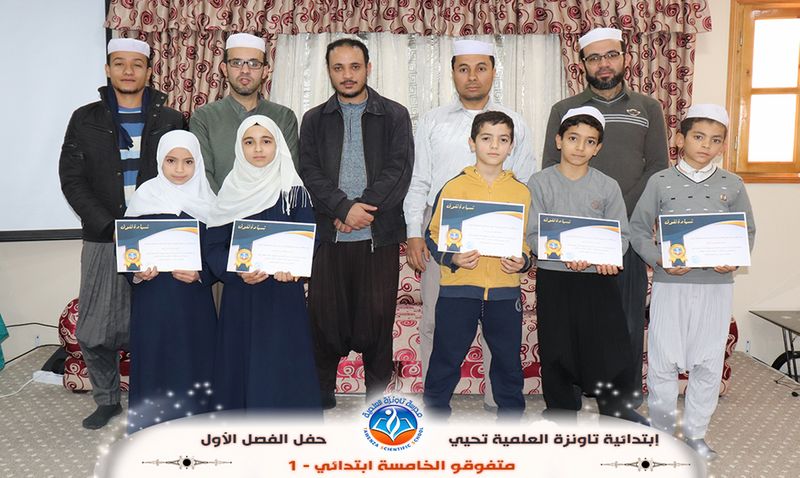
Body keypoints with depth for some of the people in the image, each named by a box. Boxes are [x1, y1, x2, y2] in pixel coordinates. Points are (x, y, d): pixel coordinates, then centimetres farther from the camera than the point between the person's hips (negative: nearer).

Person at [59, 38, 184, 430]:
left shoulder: (170, 121, 7)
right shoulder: (85, 120, 9)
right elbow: (72, 181, 3)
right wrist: (111, 227, -10)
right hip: (103, 242, 1)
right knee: (94, 333, 4)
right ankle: (107, 400, 24)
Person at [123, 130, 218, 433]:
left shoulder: (207, 203, 2)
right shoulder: (144, 197, 1)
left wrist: (199, 274, -13)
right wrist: (137, 272, -13)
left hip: (194, 300, 0)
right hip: (153, 300, 0)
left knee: (194, 362, 3)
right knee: (155, 364, 3)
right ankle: (152, 431, 19)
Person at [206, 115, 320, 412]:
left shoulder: (293, 191, 0)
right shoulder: (231, 191, 6)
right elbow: (214, 246, 2)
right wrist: (238, 272, -16)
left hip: (283, 295, -2)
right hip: (240, 296, 2)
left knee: (281, 364, -3)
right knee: (242, 364, 5)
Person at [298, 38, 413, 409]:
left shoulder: (395, 115, 7)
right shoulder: (314, 119, 12)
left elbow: (399, 170, -4)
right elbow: (310, 172, 0)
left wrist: (362, 210, -13)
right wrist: (345, 208, -14)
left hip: (380, 234, -1)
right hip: (328, 235, 1)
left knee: (378, 316, 5)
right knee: (324, 315, 4)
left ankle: (378, 397, 20)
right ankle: (321, 398, 20)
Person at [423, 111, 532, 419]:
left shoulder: (521, 192, 6)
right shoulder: (453, 187, -1)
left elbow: (527, 240, 12)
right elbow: (433, 235, 1)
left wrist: (522, 261, -7)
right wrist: (452, 258, -15)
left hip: (505, 291, 2)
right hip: (458, 288, -2)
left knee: (508, 364, 14)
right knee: (445, 361, 6)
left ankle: (511, 416, 32)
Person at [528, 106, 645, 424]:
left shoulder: (608, 186, 3)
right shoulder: (541, 183, -1)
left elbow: (621, 234, 2)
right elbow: (533, 234, -7)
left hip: (598, 279, 1)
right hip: (554, 279, -1)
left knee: (610, 345, 3)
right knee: (557, 349, 8)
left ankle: (616, 406, 26)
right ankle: (562, 410, 27)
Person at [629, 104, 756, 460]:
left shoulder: (732, 185, 4)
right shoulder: (660, 182, -1)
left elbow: (748, 231, 10)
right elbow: (638, 229, 0)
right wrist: (659, 259, -15)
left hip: (717, 286, 2)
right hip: (670, 284, -2)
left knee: (709, 363, 10)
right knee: (662, 360, 6)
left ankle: (695, 432, 28)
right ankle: (661, 431, 25)